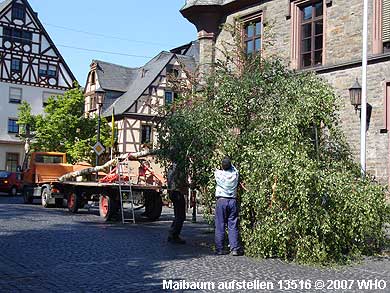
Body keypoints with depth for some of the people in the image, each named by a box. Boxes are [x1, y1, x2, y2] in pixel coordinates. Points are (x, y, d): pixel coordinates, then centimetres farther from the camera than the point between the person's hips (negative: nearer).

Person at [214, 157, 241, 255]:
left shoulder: (218, 173, -6)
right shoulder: (235, 174, -1)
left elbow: (217, 168, 17)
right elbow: (233, 167, 22)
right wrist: (228, 163, 37)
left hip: (221, 200, -2)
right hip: (232, 201, 2)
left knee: (220, 226, 3)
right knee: (233, 226, 4)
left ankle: (219, 249, 6)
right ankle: (235, 249, 2)